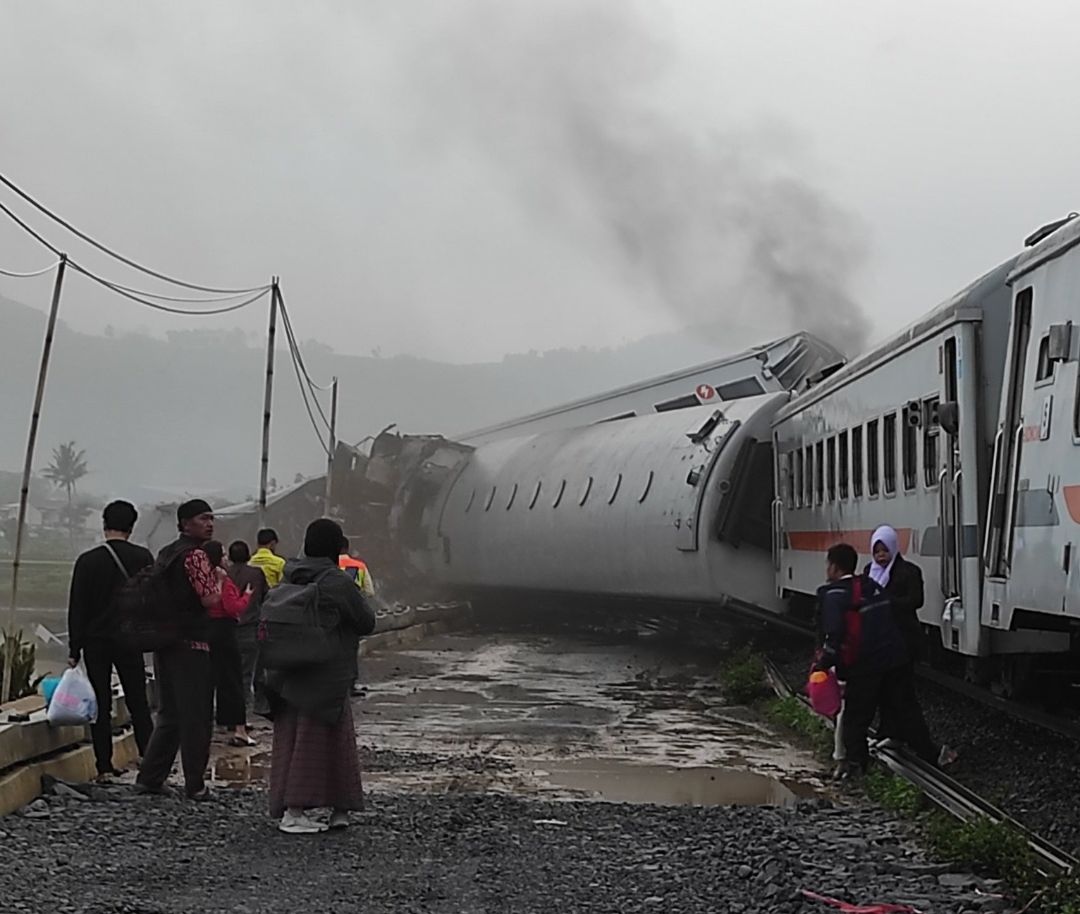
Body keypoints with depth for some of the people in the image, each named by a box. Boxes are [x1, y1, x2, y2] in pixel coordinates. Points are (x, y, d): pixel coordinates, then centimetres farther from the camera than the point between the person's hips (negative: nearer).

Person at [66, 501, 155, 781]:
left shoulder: (88, 561, -3)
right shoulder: (143, 558, -2)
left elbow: (77, 608, -2)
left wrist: (74, 650, 2)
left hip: (96, 642, 0)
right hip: (131, 642, 0)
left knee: (100, 706, 6)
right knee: (138, 705, 7)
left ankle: (104, 767, 5)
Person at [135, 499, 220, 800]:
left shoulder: (165, 554, 16)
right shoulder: (195, 555, -13)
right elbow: (210, 599, -19)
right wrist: (219, 577, -3)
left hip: (165, 641, 9)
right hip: (191, 643, -9)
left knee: (170, 714, 15)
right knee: (196, 716, -1)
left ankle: (150, 777, 15)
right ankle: (195, 785, 3)